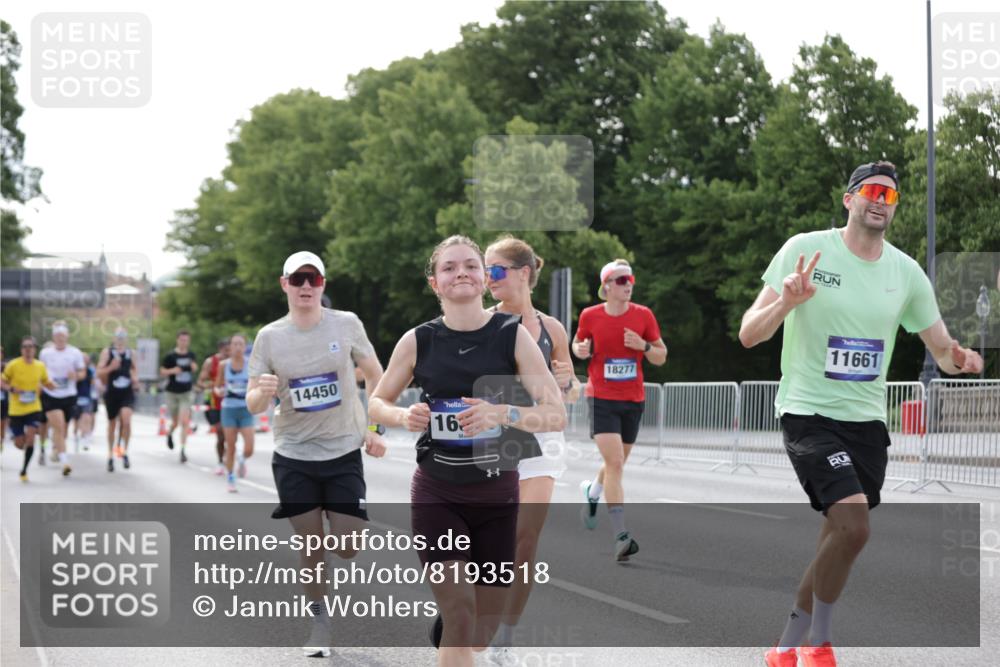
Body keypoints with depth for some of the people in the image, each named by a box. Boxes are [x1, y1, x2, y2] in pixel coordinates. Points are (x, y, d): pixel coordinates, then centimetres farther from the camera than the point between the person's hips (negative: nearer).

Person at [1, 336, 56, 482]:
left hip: (34, 408, 1)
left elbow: (46, 383, 15)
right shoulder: (13, 365, -9)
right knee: (20, 444, 4)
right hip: (16, 410, -1)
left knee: (30, 439, -16)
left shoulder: (40, 366, 0)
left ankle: (24, 470, -1)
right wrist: (12, 389, -21)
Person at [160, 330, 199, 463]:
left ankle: (183, 450, -12)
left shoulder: (191, 355, 3)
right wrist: (172, 371, -21)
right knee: (175, 422, 11)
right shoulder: (170, 355, -6)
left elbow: (195, 368, 19)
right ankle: (169, 433, 46)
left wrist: (194, 367, -5)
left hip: (186, 393, 1)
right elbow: (162, 372, -2)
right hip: (172, 392, -1)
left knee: (185, 422, -12)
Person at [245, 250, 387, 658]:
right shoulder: (269, 337, -3)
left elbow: (375, 375, 8)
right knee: (310, 543, 4)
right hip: (293, 457, 1)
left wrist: (375, 428, 1)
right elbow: (253, 405, -1)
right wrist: (262, 392, -25)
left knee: (348, 547, -3)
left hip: (344, 454, 0)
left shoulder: (346, 325, -5)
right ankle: (319, 620, 23)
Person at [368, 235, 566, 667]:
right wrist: (403, 416, -13)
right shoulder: (417, 341, -4)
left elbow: (556, 415, -11)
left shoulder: (514, 335, -7)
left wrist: (501, 413, -29)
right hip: (436, 496, -1)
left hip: (497, 496, 1)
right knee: (461, 624, -14)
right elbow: (375, 404, 9)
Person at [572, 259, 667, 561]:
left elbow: (661, 358, 4)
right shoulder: (590, 316, -5)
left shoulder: (643, 315, -1)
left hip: (633, 400, 3)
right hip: (601, 399, -3)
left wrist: (643, 346, -16)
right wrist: (581, 350, -10)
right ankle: (621, 536, -18)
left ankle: (592, 491, 51)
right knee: (615, 463, -17)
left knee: (617, 463, 17)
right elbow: (577, 344, 13)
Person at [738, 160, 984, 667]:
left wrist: (958, 359, -13)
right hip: (808, 412, -5)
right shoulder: (805, 250, -8)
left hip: (867, 419, 5)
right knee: (852, 525, -21)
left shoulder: (906, 273, 4)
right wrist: (786, 302, -30)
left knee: (838, 538, 8)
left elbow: (942, 350, 11)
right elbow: (749, 334, -10)